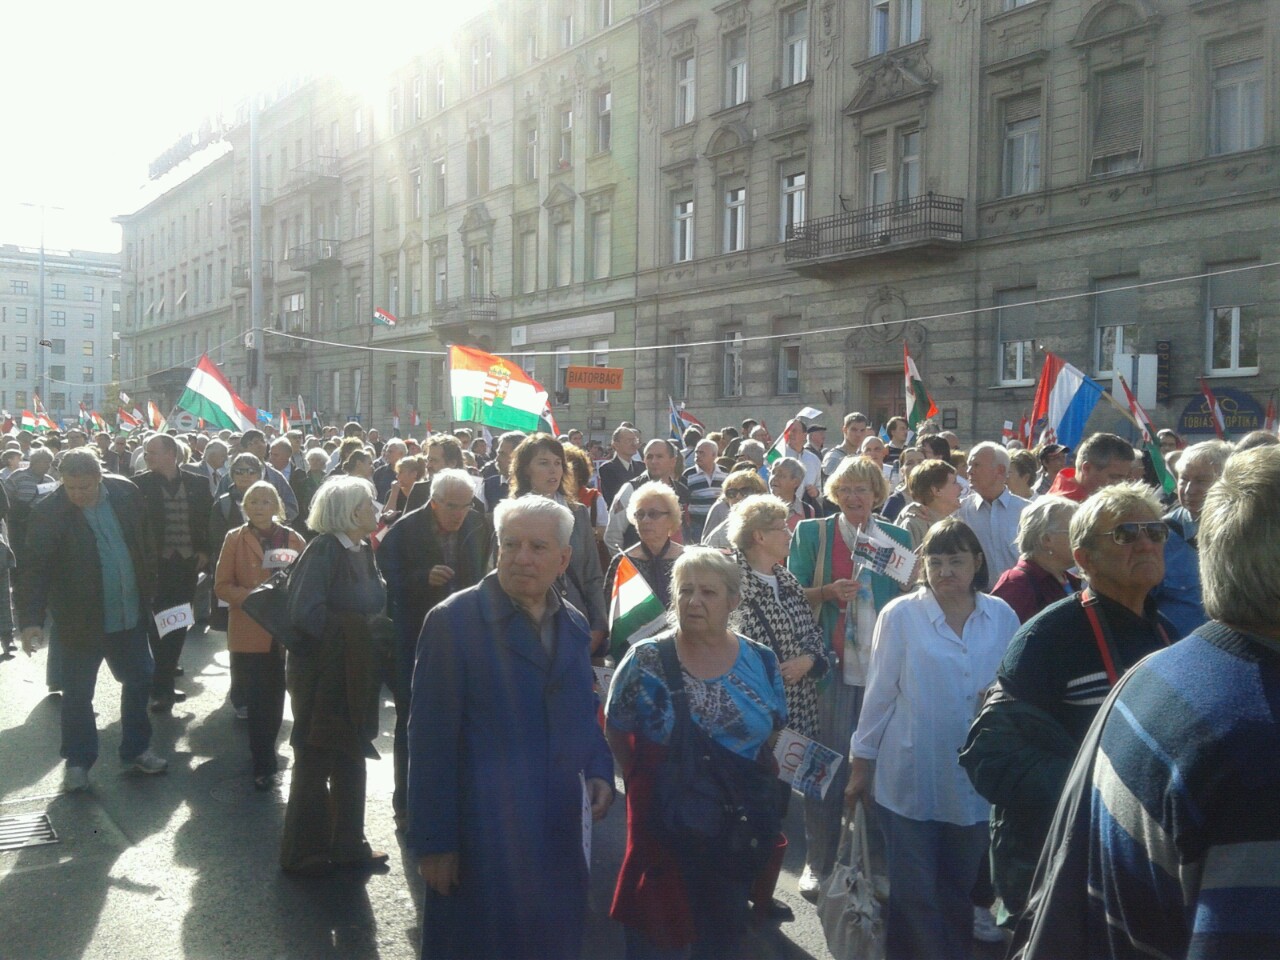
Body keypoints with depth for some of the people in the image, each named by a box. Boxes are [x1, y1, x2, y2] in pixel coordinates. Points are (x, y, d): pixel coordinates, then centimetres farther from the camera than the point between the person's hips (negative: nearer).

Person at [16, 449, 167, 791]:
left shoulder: (126, 493, -6)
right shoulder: (48, 512, -17)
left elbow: (145, 544, 5)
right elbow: (34, 569, -20)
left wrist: (150, 592, 7)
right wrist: (31, 619, -29)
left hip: (130, 614, 4)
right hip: (80, 620, -4)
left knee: (140, 680, 14)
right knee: (77, 694, 8)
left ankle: (135, 750, 32)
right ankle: (77, 761, 27)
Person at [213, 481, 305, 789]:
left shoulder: (293, 540, 2)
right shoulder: (234, 539, 0)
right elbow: (222, 586, -1)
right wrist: (251, 596, -17)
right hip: (249, 632, -1)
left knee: (274, 698, 11)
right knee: (257, 700, -1)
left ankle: (264, 753, 31)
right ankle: (263, 765, 10)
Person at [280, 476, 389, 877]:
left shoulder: (363, 551, 7)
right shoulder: (323, 550, -17)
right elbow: (306, 613, -25)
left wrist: (369, 640, -5)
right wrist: (351, 630, -17)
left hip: (354, 673, 7)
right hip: (321, 675, -7)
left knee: (351, 761, 16)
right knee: (315, 763, 6)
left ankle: (348, 844, 30)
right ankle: (304, 854, 21)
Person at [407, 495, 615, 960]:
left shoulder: (573, 624, 7)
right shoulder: (454, 620, -12)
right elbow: (431, 739, -12)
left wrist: (600, 771, -1)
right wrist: (434, 841, -12)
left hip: (561, 833, 6)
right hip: (483, 836, -5)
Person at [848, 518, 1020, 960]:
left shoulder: (1002, 617, -2)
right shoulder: (901, 615, -9)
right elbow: (879, 694, -5)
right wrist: (860, 762, -1)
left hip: (977, 779, 2)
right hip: (912, 777, -2)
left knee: (961, 889, 17)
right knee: (914, 891, 11)